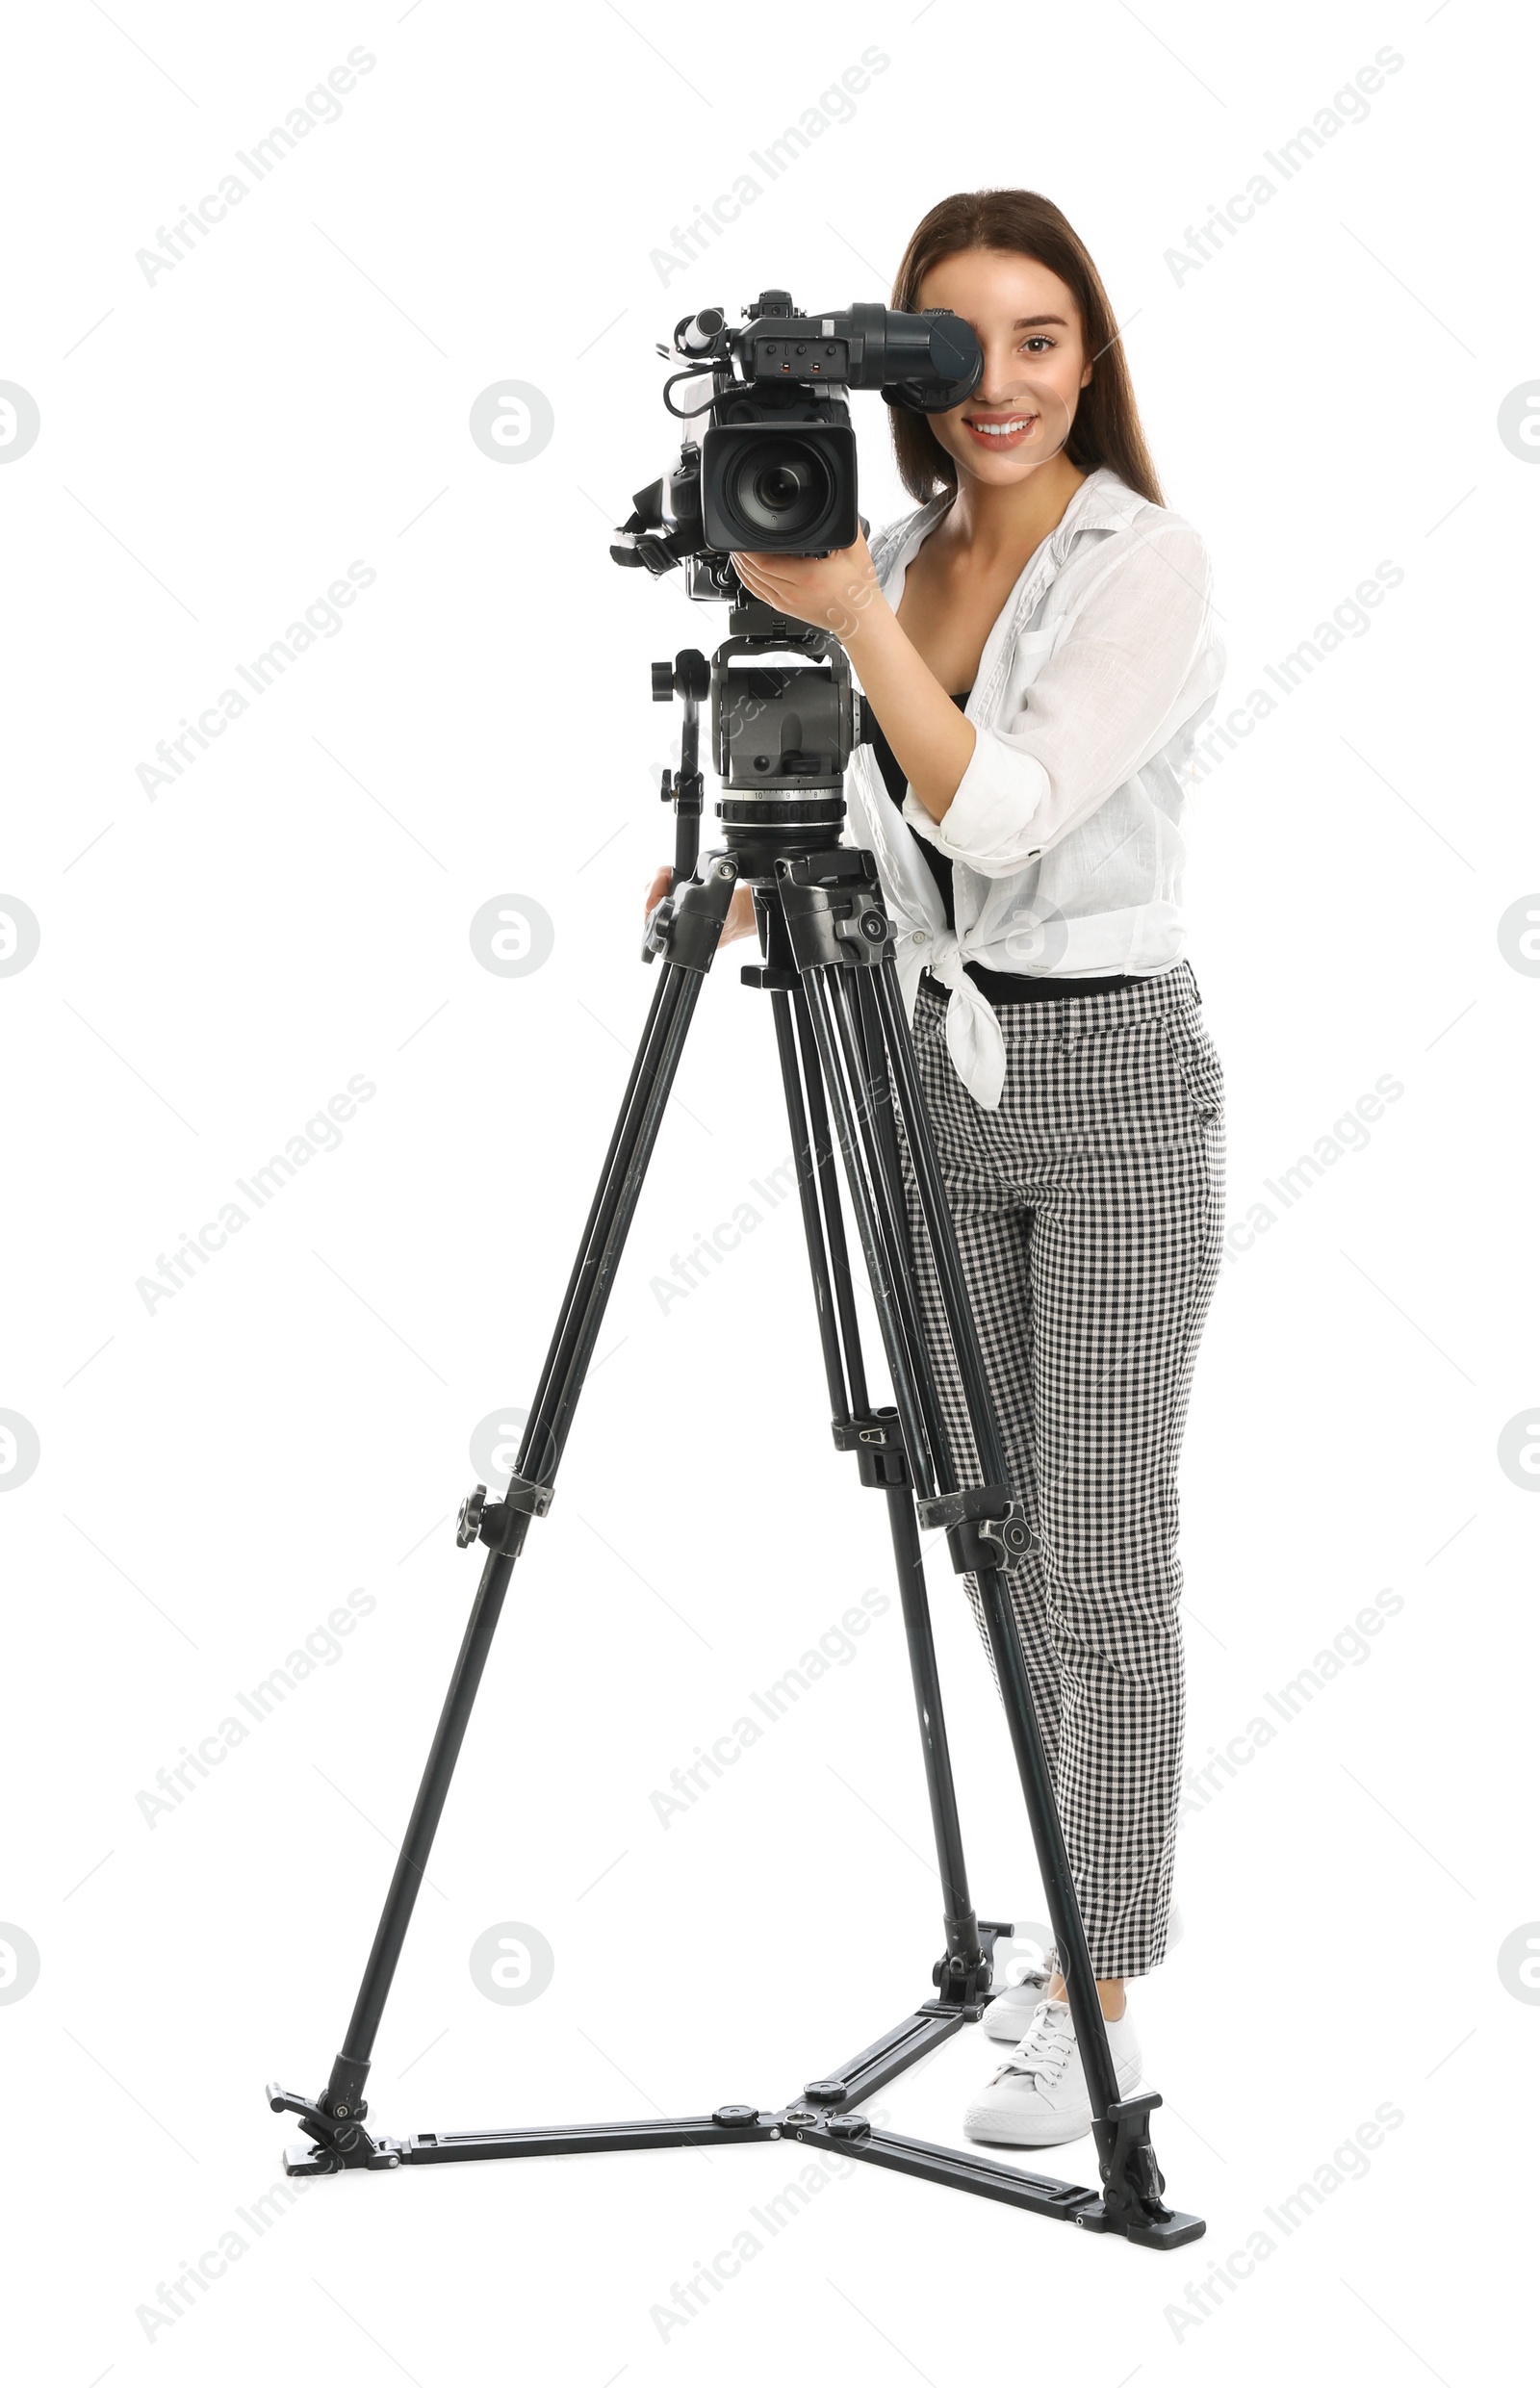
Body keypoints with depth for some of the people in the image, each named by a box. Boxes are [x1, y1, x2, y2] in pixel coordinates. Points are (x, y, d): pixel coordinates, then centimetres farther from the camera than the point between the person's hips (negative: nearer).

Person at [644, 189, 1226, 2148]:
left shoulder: (1150, 562, -12)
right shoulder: (906, 549, 9)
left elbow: (1005, 806, -23)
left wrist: (850, 617, -30)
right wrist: (760, 876, -2)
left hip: (1110, 1074, -7)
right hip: (937, 1069, 7)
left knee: (1100, 1551, -3)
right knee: (999, 1533, 14)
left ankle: (1099, 2001, 6)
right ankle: (1072, 1913, 29)